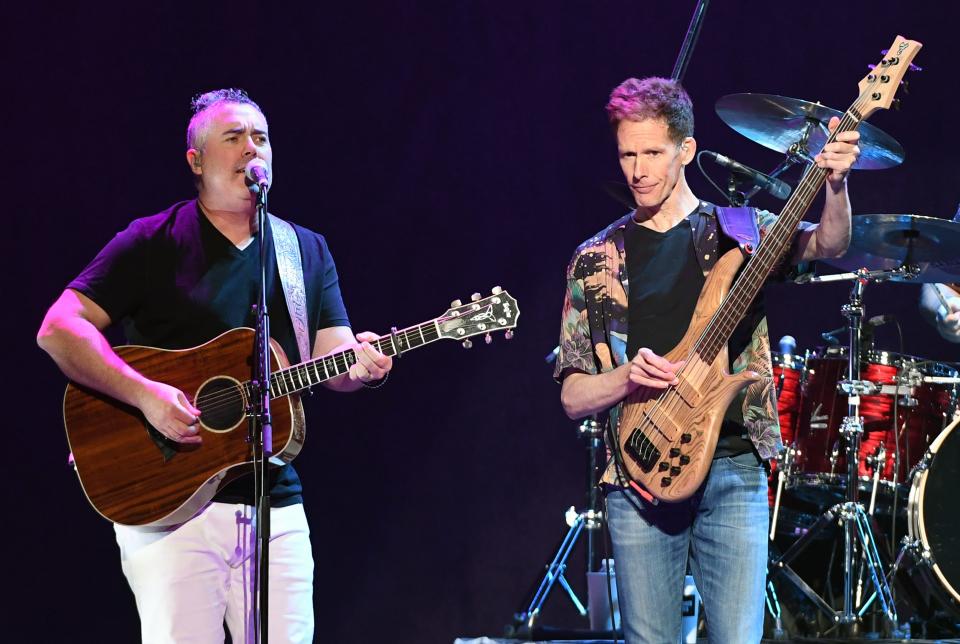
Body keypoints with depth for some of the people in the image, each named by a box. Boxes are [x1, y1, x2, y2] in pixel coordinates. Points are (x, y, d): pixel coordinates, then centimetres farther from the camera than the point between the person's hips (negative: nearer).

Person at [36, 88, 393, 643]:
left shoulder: (308, 250, 15)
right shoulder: (153, 243, -1)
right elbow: (58, 330, -9)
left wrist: (362, 363, -15)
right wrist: (145, 395, -20)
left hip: (276, 504, 4)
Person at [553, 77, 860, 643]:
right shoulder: (596, 260, 11)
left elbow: (827, 245, -11)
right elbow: (573, 397, 8)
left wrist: (836, 187, -30)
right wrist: (628, 376, -12)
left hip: (733, 470, -1)